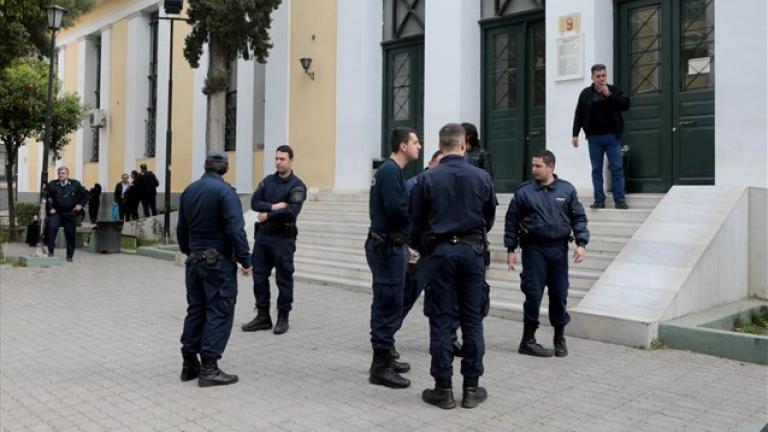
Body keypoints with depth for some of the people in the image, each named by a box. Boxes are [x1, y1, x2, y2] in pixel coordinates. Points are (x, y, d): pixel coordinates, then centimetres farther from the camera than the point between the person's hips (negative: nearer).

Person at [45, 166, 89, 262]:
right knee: (52, 227, -25)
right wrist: (50, 208, -3)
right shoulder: (52, 185, 4)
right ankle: (50, 250, -15)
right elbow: (47, 197, 8)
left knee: (70, 234, 3)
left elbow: (85, 194, 9)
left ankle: (69, 256, 15)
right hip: (56, 213, 0)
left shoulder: (75, 184, 2)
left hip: (70, 214, 0)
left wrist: (80, 204, 0)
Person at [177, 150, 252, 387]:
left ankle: (189, 364, 19)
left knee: (195, 310, 14)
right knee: (219, 312, -2)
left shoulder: (189, 190, 8)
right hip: (219, 261, -7)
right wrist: (245, 260, -13)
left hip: (194, 260, 7)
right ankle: (209, 368, -3)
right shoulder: (225, 191, -14)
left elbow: (181, 227, 16)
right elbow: (235, 230, -20)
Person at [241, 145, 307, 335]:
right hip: (262, 236, 6)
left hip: (283, 238, -5)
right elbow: (254, 202, 0)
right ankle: (263, 316, 19)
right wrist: (273, 207, -16)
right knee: (259, 276, 8)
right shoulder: (268, 180, 11)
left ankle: (283, 318, 15)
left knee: (284, 279, 3)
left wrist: (267, 215, -11)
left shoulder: (297, 185, -6)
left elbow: (291, 211, -20)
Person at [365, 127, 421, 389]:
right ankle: (380, 367, 0)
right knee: (389, 305, -7)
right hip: (387, 247, -10)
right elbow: (398, 210, -24)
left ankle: (385, 357, 26)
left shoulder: (392, 170, 17)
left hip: (391, 246, 10)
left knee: (388, 304, 16)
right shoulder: (390, 171, -15)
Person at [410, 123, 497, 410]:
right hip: (472, 251, 1)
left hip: (440, 251, -1)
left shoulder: (427, 179, -4)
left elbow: (416, 222, 1)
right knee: (472, 320, 7)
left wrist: (422, 250, 19)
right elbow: (489, 219, 11)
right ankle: (471, 387, 12)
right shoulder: (482, 177, 0)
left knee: (441, 320, 4)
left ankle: (443, 388, 7)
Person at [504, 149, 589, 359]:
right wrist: (511, 249, 2)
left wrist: (581, 243, -5)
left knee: (559, 294, 8)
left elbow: (578, 218, 7)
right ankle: (528, 340, 7)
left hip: (559, 249, 2)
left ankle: (560, 338, 25)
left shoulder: (567, 190, 5)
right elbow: (511, 221, 4)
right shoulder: (524, 191, 1)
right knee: (533, 294, -5)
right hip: (534, 249, -2)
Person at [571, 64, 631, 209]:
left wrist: (609, 95, -13)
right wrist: (575, 134, 1)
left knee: (617, 169, -2)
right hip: (594, 137, 1)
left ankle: (620, 200, 2)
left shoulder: (613, 90, 6)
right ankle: (599, 200, 9)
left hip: (612, 136, 0)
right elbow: (579, 115, 6)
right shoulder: (586, 93, 6)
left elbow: (626, 105, -6)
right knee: (596, 170, 4)